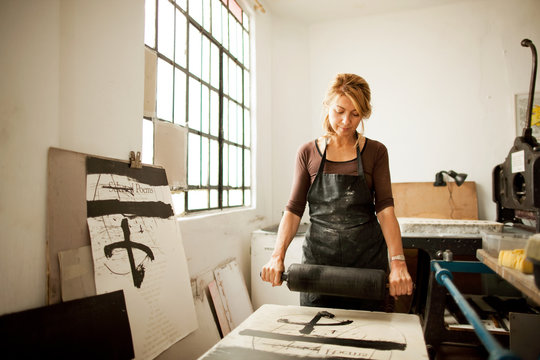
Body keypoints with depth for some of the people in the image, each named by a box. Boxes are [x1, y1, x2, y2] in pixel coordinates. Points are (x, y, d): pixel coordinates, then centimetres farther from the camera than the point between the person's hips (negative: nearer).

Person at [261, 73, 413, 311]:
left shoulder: (375, 152, 1)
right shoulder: (308, 153, 2)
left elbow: (385, 208, -7)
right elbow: (294, 209, -1)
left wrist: (397, 262, -20)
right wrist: (277, 256, -14)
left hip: (367, 257, 0)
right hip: (318, 256, 1)